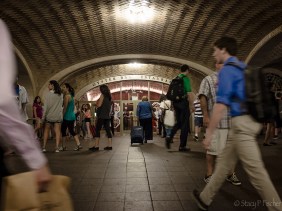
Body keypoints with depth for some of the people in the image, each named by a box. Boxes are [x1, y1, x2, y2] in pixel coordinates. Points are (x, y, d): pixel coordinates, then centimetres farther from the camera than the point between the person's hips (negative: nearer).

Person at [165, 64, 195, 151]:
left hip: (175, 102, 7)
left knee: (179, 123, 18)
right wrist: (191, 104, -9)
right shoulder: (185, 78, -8)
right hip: (183, 102, -7)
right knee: (185, 124, 1)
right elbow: (189, 92, -16)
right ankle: (182, 146, 4)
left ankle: (170, 137, -3)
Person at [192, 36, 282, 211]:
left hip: (241, 122, -10)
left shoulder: (227, 70, -12)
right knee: (224, 162, 15)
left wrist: (210, 132, -18)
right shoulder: (243, 68, 18)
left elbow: (221, 104, -21)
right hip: (249, 120, 10)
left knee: (255, 169, -2)